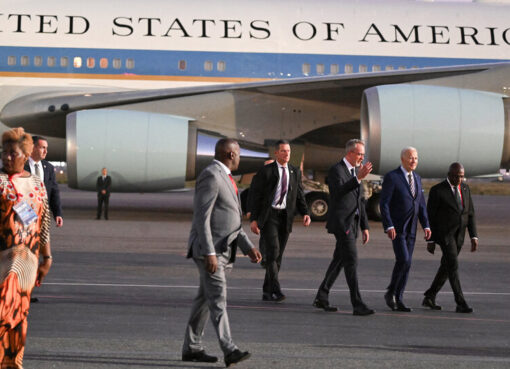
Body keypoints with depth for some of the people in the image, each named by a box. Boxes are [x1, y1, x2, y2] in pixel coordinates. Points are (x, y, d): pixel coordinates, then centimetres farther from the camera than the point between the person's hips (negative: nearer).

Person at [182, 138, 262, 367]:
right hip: (208, 249, -10)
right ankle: (229, 350, -23)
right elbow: (202, 217, -21)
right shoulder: (210, 176, -15)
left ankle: (191, 348, 18)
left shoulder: (223, 177, 17)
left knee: (205, 299, 12)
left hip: (222, 249, 10)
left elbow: (231, 219, 20)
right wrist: (209, 253, -26)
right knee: (217, 299, -16)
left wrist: (248, 247, 13)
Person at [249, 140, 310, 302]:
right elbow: (256, 195, -4)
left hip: (285, 217, 5)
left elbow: (299, 195, 12)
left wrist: (305, 213, -5)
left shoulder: (295, 172, 11)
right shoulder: (265, 171, -3)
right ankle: (276, 290, -22)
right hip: (268, 216, -5)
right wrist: (253, 219, -10)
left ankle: (267, 292, 16)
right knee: (273, 251, -18)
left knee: (278, 255, 7)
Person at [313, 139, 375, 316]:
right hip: (341, 223, -9)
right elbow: (339, 191, -27)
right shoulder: (336, 170, -9)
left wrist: (365, 227, 18)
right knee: (351, 261, -13)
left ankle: (321, 297, 22)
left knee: (339, 261, 12)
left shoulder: (355, 171, 18)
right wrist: (358, 178, -34)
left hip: (352, 224, 9)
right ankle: (357, 304, -16)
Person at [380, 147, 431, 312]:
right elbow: (384, 204, -13)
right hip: (396, 227, -7)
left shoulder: (417, 178, 12)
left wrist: (426, 226, 3)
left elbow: (421, 204, 14)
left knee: (406, 263, 4)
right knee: (403, 260, -18)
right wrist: (388, 227, -21)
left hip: (410, 229, 7)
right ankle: (390, 292, -1)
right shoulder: (391, 177, -9)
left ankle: (398, 300, 9)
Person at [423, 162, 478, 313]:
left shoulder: (465, 188, 9)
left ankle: (429, 298, 23)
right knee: (453, 266, -15)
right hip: (444, 233, -6)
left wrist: (474, 236, 3)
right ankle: (460, 303, -16)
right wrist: (430, 240, -7)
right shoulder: (437, 190, -9)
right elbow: (430, 216, -6)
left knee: (446, 267, 10)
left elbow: (470, 214, 11)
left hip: (458, 235, 6)